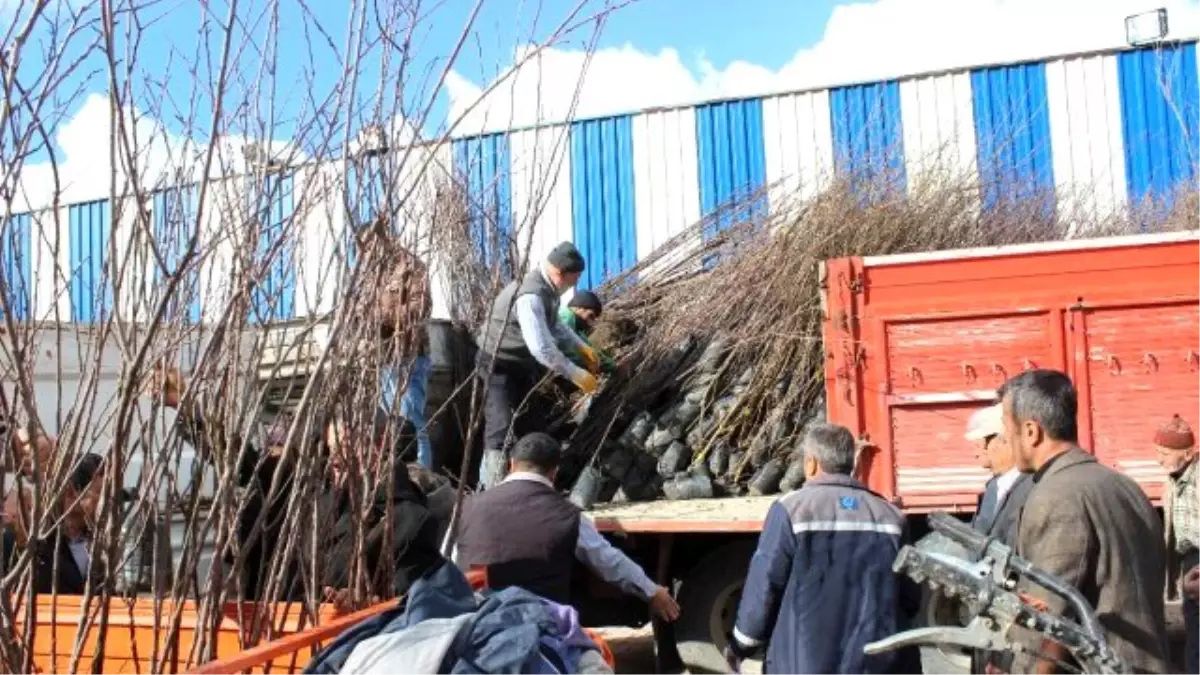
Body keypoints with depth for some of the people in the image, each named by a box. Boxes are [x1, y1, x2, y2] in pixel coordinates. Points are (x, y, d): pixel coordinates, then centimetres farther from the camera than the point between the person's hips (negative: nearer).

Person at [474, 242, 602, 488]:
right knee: (501, 430, -16)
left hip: (523, 366, 10)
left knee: (533, 427, 15)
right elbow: (540, 347, -37)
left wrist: (582, 347, 13)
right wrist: (576, 374, -30)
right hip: (500, 366, -10)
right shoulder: (530, 296, -31)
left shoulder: (547, 289, -1)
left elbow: (553, 325, 20)